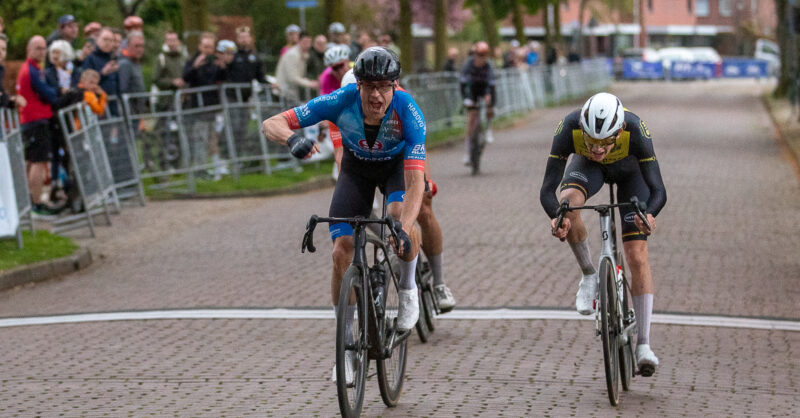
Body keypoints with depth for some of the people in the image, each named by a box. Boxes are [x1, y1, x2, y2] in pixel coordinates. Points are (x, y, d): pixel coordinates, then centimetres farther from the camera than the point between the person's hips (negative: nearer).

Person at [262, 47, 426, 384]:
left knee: (400, 218, -34)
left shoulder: (407, 111, -37)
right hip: (356, 166, 2)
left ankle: (408, 288, -3)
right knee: (342, 252, -12)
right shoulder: (342, 101, -33)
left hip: (397, 165, -1)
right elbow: (271, 124, -32)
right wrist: (293, 138, -55)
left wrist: (405, 229, -58)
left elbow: (415, 181, -42)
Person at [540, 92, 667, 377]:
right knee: (568, 202, -34)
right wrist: (556, 217, -58)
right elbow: (547, 190, -37)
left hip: (630, 169, -1)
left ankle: (644, 345, -5)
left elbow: (658, 190, -38)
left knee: (637, 256, -11)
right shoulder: (568, 129, -38)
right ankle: (588, 276, -10)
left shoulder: (635, 131, -41)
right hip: (587, 166, 1)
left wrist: (650, 214, -60)